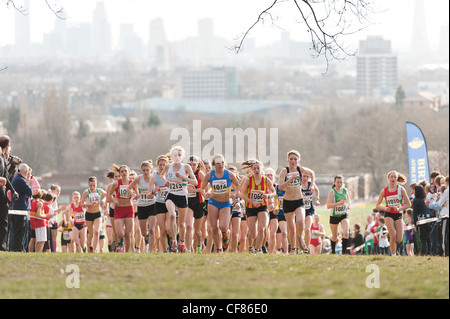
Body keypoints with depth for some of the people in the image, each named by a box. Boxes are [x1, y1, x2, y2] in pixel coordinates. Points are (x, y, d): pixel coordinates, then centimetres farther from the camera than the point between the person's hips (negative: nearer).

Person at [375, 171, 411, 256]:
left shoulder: (401, 189, -2)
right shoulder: (384, 191, -1)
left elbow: (408, 204, -1)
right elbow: (377, 206, 4)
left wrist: (399, 208, -18)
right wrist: (385, 208, -17)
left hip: (398, 214, 1)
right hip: (388, 215, -1)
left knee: (399, 239, -8)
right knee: (393, 236, -19)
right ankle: (393, 255, -8)